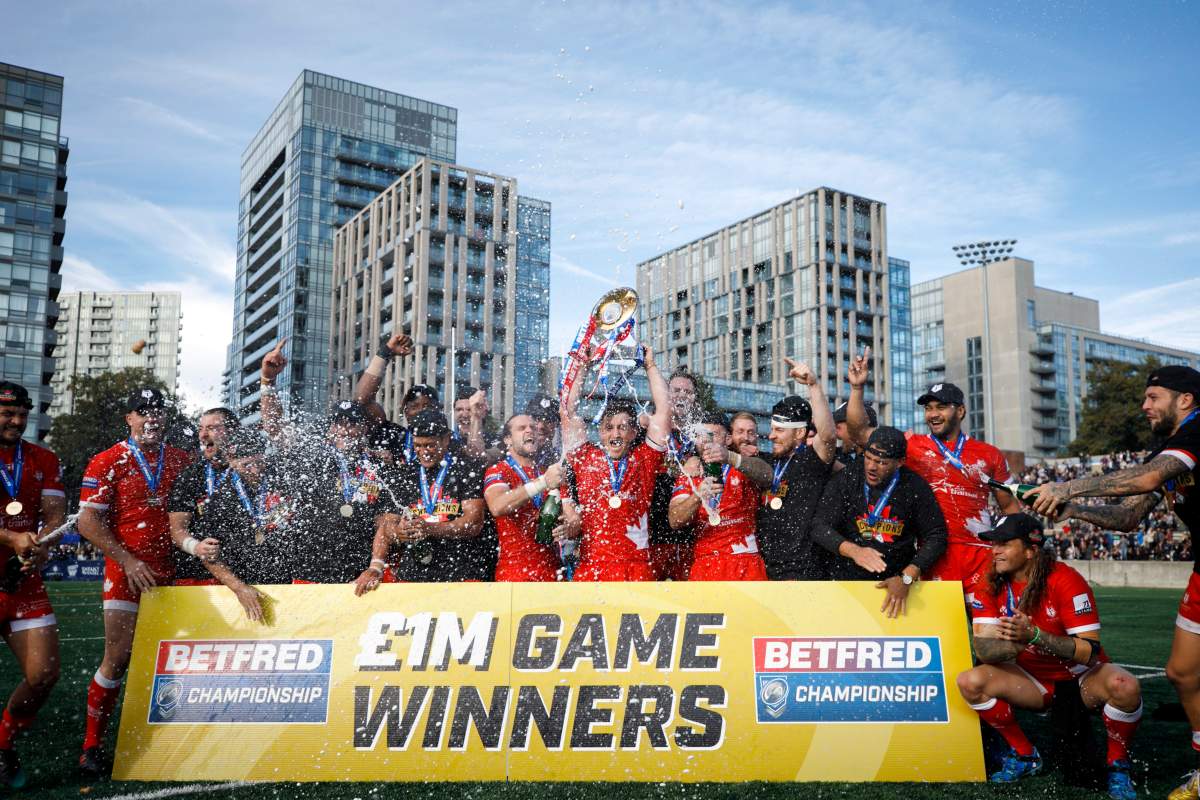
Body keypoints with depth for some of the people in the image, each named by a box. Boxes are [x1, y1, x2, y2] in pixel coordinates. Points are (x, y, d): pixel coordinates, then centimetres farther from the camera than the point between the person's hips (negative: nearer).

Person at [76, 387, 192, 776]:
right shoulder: (107, 462, 0)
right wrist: (128, 561, -12)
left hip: (173, 571, 3)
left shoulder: (183, 461, 11)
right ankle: (92, 745, 11)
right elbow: (88, 522, -4)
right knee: (118, 658, -3)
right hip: (126, 571, -3)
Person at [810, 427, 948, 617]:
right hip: (848, 580, 0)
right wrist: (853, 551, -24)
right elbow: (820, 528, -5)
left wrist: (907, 578, -12)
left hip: (896, 583, 0)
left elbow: (936, 537, 0)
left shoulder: (914, 486, -1)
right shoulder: (845, 480, -2)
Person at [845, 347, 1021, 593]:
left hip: (982, 554, 1)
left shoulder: (989, 454, 12)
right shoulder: (911, 446, 8)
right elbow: (859, 432, 1)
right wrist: (858, 387, -9)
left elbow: (1009, 506, 17)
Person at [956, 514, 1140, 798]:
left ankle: (1118, 767, -5)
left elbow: (1091, 651, -26)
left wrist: (1033, 635, -40)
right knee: (970, 681, -20)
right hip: (1034, 683, 3)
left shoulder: (1065, 580, -21)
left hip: (1082, 679, -3)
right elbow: (983, 649, -18)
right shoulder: (989, 587, -10)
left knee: (1125, 687, -34)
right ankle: (1026, 755, 3)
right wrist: (1015, 644, -40)